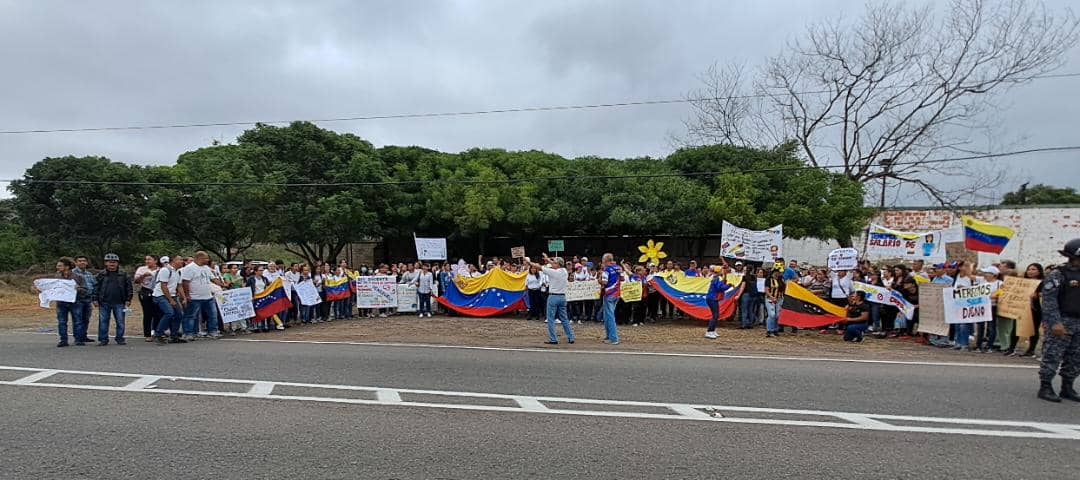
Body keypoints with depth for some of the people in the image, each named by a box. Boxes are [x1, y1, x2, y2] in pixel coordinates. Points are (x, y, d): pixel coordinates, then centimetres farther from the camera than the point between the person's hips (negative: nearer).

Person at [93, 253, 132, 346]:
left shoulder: (124, 275, 5)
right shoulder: (101, 275, 7)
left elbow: (128, 288, 5)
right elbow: (96, 287, 8)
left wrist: (128, 300, -1)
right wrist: (95, 299, 1)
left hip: (119, 303, -1)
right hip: (104, 303, 1)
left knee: (120, 322, 3)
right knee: (103, 322, 4)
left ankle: (120, 339, 13)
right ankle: (103, 339, 13)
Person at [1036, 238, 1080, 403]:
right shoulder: (1057, 274, -8)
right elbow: (1049, 300, -13)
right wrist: (1055, 322, -21)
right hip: (1062, 321, -7)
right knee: (1053, 356, -4)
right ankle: (1045, 388, 2)